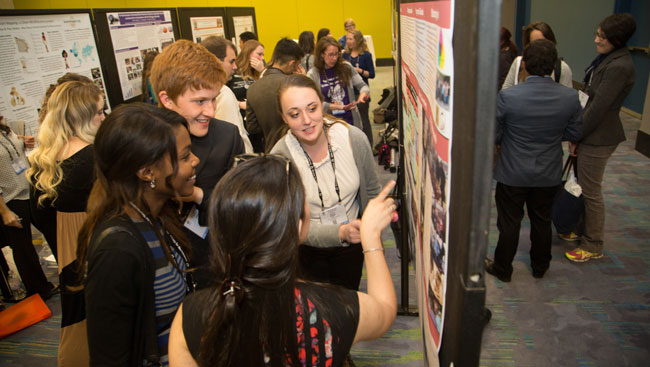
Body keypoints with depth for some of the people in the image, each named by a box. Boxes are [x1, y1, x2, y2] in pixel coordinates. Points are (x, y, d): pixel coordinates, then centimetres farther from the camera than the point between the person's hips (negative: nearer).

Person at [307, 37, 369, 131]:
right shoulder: (313, 75, -4)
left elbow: (362, 86, 8)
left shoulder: (346, 67, 2)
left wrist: (363, 93, -17)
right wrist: (339, 107, -21)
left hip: (351, 120, 2)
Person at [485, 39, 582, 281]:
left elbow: (493, 136, -14)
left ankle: (502, 269, 30)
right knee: (542, 221, 21)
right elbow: (574, 134, -1)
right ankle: (540, 266, 41)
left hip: (512, 173, -3)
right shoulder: (570, 97, -12)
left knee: (509, 223, 13)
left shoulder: (507, 97, -22)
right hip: (549, 174, 3)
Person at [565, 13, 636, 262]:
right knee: (582, 185, 20)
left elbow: (599, 107, -22)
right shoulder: (607, 58, 10)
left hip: (599, 137, -9)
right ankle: (581, 228, 37)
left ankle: (593, 246, 16)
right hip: (591, 132, 9)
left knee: (590, 191, 1)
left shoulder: (619, 66, -21)